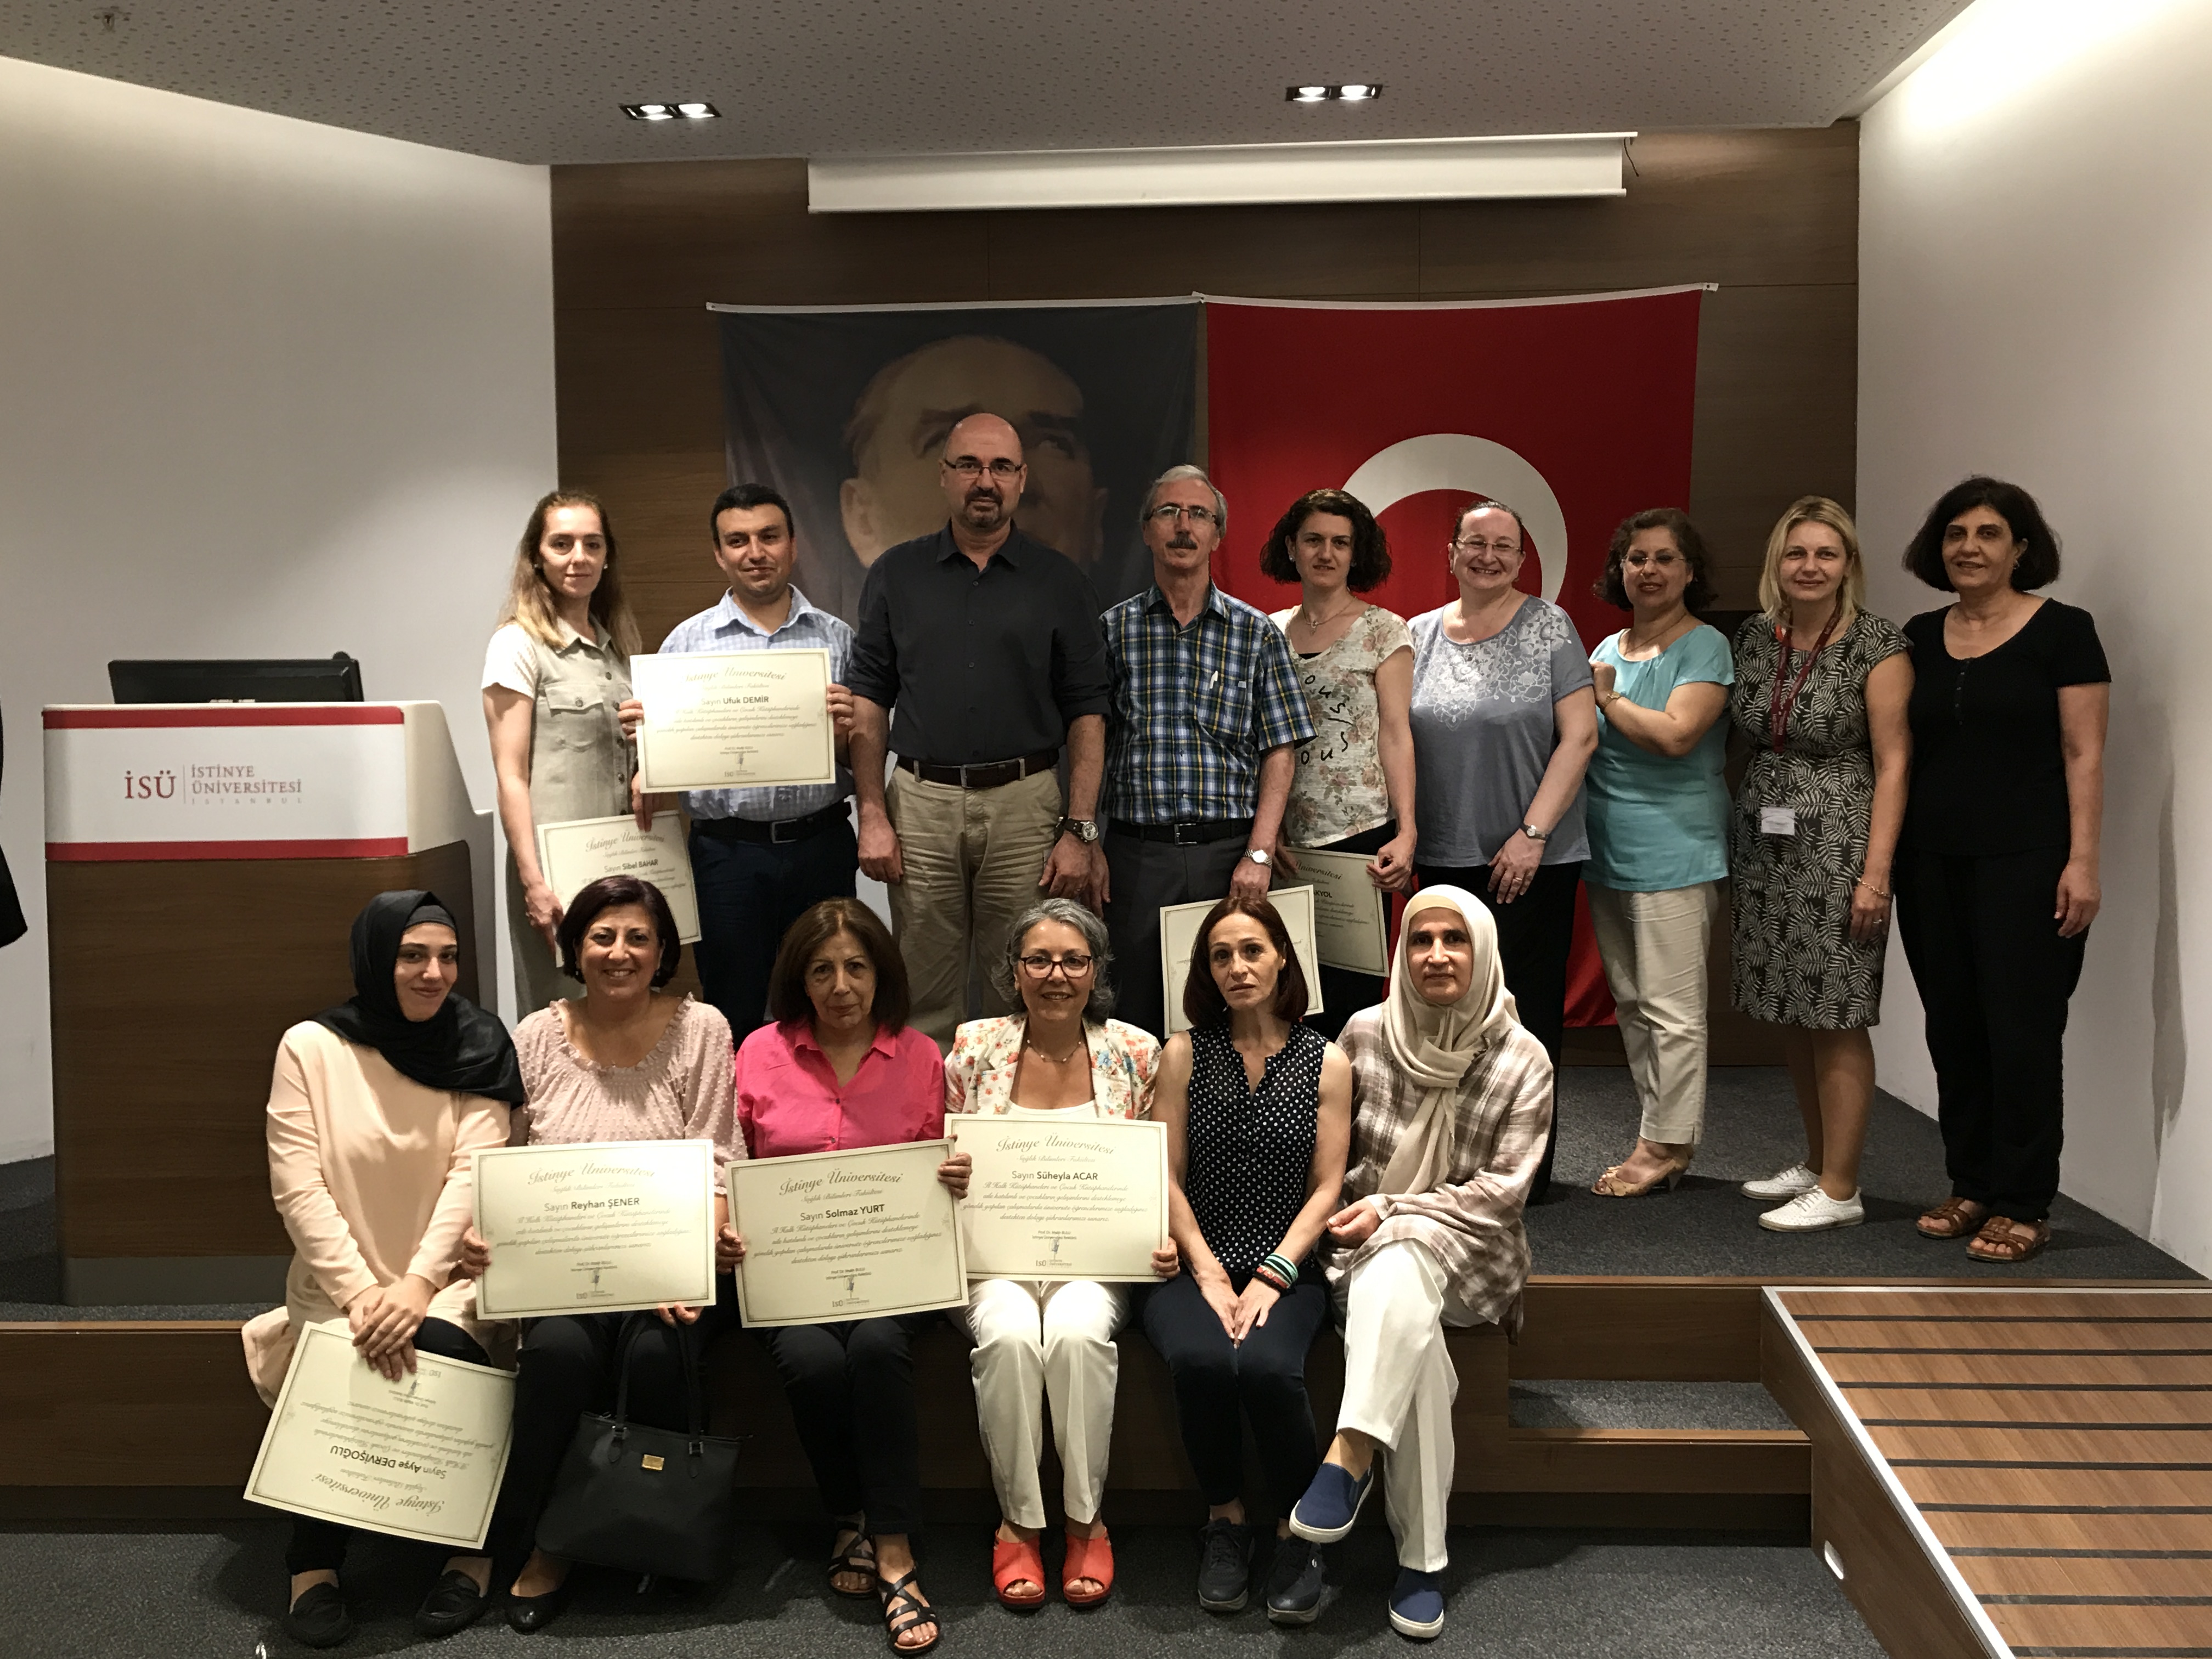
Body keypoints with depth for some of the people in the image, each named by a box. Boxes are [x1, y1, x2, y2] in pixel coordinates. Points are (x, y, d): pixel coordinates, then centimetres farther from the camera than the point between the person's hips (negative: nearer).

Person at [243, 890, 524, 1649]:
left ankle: (470, 1551, -9)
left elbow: (471, 1178, -9)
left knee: (440, 1349, -30)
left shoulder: (478, 1048, 0)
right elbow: (297, 1189, -7)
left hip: (447, 1279, 0)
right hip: (341, 1281, 0)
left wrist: (416, 1286, -23)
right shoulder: (310, 1047, -2)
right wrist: (359, 1292, -18)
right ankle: (314, 1564, -7)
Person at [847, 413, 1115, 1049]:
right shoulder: (897, 574, 9)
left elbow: (1086, 711, 2)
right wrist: (871, 813, -2)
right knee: (925, 1001, 6)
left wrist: (1080, 830, -6)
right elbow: (869, 699, 8)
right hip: (920, 804, 1)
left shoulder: (1060, 582, 5)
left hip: (1025, 804, -1)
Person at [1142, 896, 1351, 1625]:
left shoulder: (1326, 1062, 6)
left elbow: (1326, 1188, 2)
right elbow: (1166, 1176, 3)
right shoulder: (1184, 1053, 7)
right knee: (1201, 1360, -31)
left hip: (1286, 1270, -1)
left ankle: (1298, 1529, -5)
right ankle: (1224, 1519, -3)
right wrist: (1208, 1272, -8)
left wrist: (1273, 1276, -10)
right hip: (1194, 1264, 1)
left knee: (1267, 1366, -31)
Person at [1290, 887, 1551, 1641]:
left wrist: (1392, 1209, -17)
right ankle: (1420, 1559, -27)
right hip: (1371, 1248, 1)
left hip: (1468, 1253, -1)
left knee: (1401, 1265, -36)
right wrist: (1353, 1214, -5)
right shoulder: (1365, 1033, -1)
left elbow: (1504, 1189, -9)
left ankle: (1350, 1455, -40)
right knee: (1411, 1332, -32)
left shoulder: (1523, 1060, -6)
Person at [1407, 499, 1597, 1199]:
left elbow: (1579, 734, -7)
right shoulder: (1419, 634, 10)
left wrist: (1532, 834, -13)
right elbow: (1401, 741, 14)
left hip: (1531, 859, -4)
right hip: (1442, 856, 4)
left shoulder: (1547, 626, -1)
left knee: (1525, 1005, 1)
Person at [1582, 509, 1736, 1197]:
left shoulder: (1705, 648, -7)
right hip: (1608, 851, 8)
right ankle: (1664, 1139, 22)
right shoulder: (1607, 649, 15)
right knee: (1631, 1004, 12)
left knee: (1671, 1009, -3)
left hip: (1674, 853, -8)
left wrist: (1605, 697, -9)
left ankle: (1666, 1145, 6)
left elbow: (1675, 734, -21)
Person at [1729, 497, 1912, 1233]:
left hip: (1836, 848, -6)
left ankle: (1840, 1189, 5)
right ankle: (1816, 1162, 26)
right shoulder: (1753, 638, 9)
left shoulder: (1879, 648, -7)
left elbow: (1893, 765, -9)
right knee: (1791, 1014, 12)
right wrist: (1732, 850, 12)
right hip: (1763, 846, 6)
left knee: (1835, 1019, -3)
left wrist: (1875, 872, -15)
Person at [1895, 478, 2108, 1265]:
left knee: (2021, 1030, -3)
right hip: (1932, 862, 5)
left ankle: (2023, 1205, 7)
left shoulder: (2063, 632, -2)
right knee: (1952, 1027, 8)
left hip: (2025, 861, -5)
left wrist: (2083, 861, -12)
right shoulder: (1920, 638, 12)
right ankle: (1970, 1185, 20)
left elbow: (2085, 755, -6)